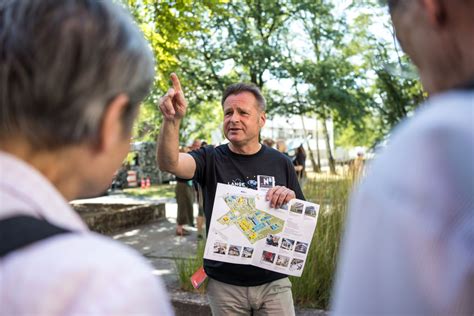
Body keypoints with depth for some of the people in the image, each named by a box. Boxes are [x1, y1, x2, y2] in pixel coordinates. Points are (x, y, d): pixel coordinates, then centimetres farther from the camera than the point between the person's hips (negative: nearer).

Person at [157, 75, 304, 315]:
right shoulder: (211, 160, -5)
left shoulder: (280, 163, 0)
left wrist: (291, 200, -15)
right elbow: (169, 163, -26)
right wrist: (172, 121, -43)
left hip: (273, 282, 1)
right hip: (224, 284, -1)